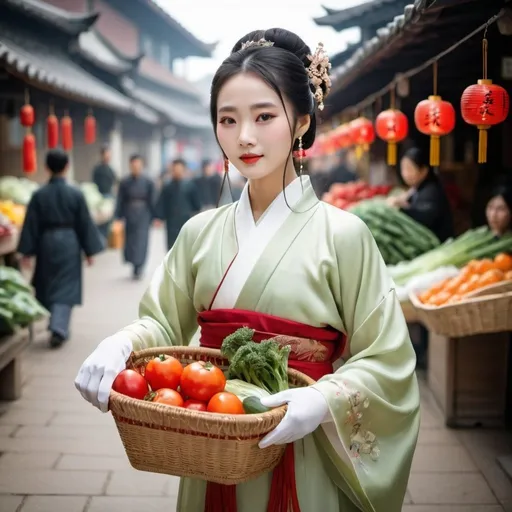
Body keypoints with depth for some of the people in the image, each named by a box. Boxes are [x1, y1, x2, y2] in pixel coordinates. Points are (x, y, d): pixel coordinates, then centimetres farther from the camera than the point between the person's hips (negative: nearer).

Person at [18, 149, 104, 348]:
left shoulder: (39, 195, -5)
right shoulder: (76, 194, -7)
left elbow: (31, 225, -4)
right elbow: (85, 224, -3)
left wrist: (27, 252, 2)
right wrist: (90, 250, 5)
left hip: (46, 243, 2)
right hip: (69, 243, -1)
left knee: (47, 287, 17)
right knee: (65, 288, 3)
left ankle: (58, 327, 26)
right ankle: (58, 328, -11)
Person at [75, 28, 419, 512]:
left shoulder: (341, 234, -11)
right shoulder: (201, 232, 1)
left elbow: (386, 362, -11)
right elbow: (163, 321, 5)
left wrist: (324, 400, -27)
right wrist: (119, 345, -16)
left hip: (303, 461, -3)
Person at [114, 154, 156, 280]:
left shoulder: (148, 182, -2)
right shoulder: (124, 183, -1)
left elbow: (152, 202, 0)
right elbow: (120, 202, 0)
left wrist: (154, 217, -4)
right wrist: (118, 217, -4)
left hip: (143, 216, -1)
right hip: (129, 216, 1)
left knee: (141, 241, -7)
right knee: (130, 242, 7)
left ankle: (138, 269, -1)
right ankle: (137, 267, 24)